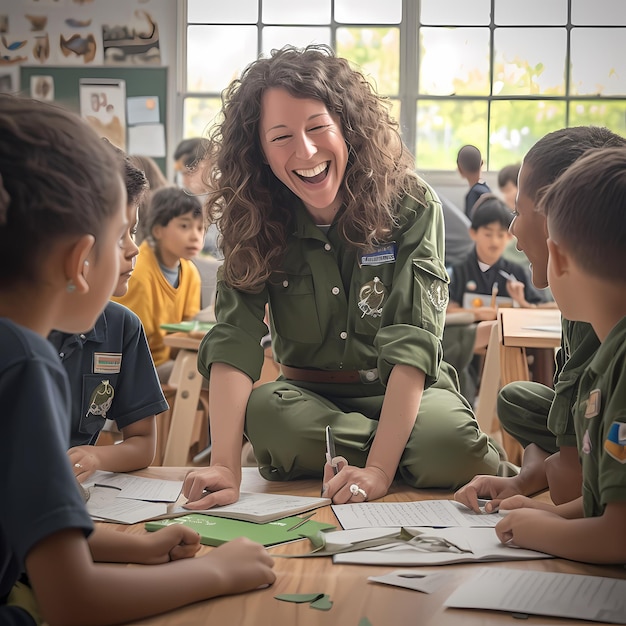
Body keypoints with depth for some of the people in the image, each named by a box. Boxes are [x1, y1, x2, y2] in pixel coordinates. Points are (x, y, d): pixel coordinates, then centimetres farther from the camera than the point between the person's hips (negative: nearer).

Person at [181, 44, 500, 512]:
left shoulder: (411, 206, -13)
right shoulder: (251, 219, -6)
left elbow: (412, 339, -22)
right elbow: (234, 338, -19)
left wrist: (378, 469, -33)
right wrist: (225, 466, -33)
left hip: (407, 395, -3)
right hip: (309, 399, 3)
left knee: (448, 437, -36)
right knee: (264, 411, -32)